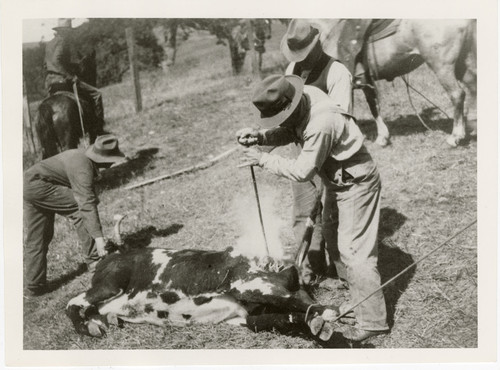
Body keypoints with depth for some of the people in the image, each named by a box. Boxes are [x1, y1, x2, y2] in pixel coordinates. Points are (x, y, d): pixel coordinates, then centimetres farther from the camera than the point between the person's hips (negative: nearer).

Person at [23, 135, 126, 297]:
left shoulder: (80, 155, 9)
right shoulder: (83, 167, -21)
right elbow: (87, 203, -28)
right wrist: (98, 236, -30)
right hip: (38, 186, -11)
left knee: (36, 239, 13)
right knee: (80, 209, -13)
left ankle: (35, 286, 17)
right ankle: (94, 260, -11)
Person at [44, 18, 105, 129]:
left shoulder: (49, 44, 19)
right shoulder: (63, 40, -8)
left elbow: (46, 65, 22)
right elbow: (56, 60, -23)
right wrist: (70, 76, -24)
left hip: (49, 82, 9)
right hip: (63, 80, -9)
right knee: (96, 94, -8)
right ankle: (99, 126, -12)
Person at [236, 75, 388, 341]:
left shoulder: (321, 124, -36)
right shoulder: (301, 101, -9)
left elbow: (303, 171, -29)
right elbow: (286, 133, 2)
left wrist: (263, 160, -22)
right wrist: (259, 136, -17)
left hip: (356, 183, -10)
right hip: (336, 178, 10)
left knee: (354, 251, -8)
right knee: (330, 229, 24)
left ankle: (372, 321, 0)